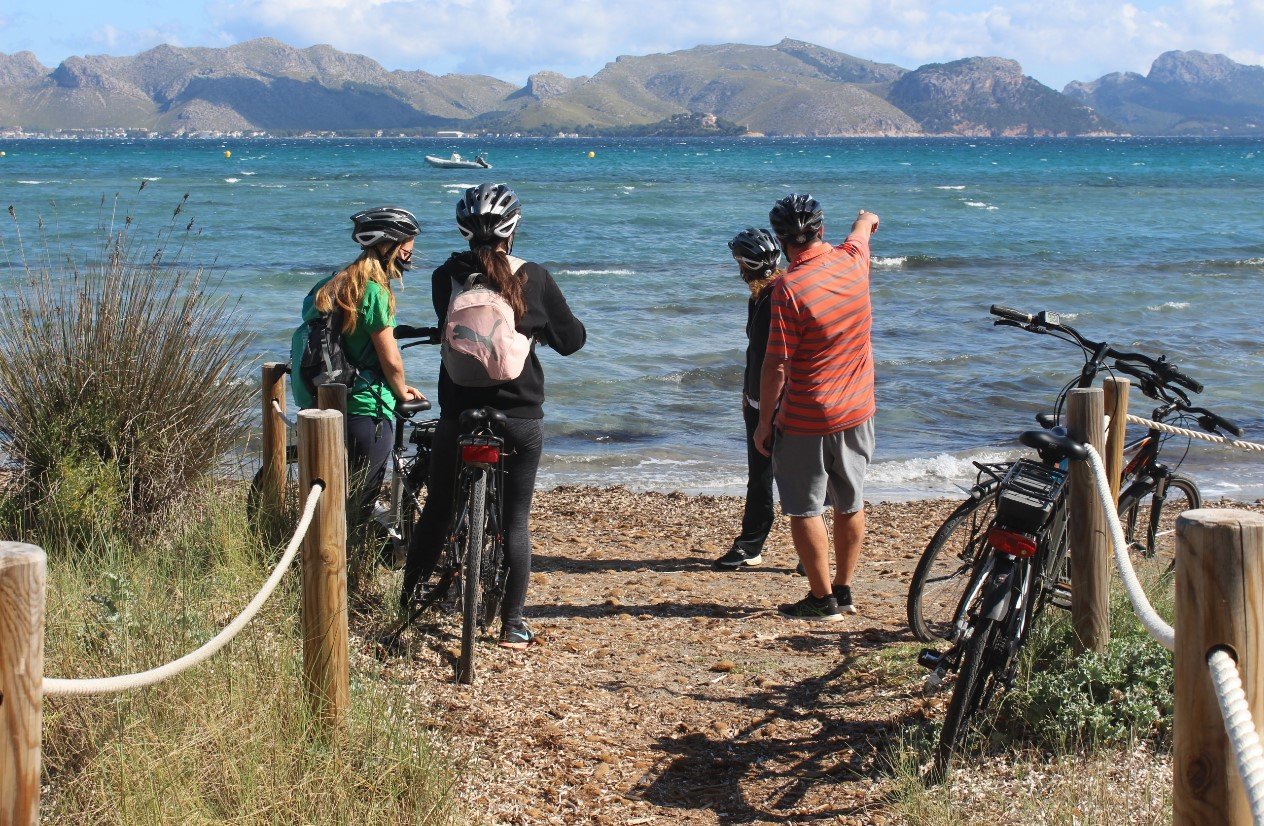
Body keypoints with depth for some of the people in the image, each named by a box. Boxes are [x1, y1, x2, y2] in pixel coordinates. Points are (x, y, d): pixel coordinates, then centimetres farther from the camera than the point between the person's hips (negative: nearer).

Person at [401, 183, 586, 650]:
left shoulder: (446, 276, -3)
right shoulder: (534, 279, -6)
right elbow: (570, 340, 4)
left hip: (458, 414, 1)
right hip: (521, 418, -1)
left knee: (437, 511, 15)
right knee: (515, 521, 8)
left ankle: (408, 605, 24)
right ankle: (513, 624, 9)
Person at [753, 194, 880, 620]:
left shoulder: (789, 288, -20)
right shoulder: (852, 261, -2)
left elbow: (777, 365, -18)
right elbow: (862, 231, 25)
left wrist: (764, 422, -7)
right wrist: (866, 219, 49)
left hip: (806, 422, -6)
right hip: (857, 413, 7)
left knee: (805, 510, 5)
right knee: (850, 506, 16)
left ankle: (822, 598, 9)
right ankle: (843, 591, 26)